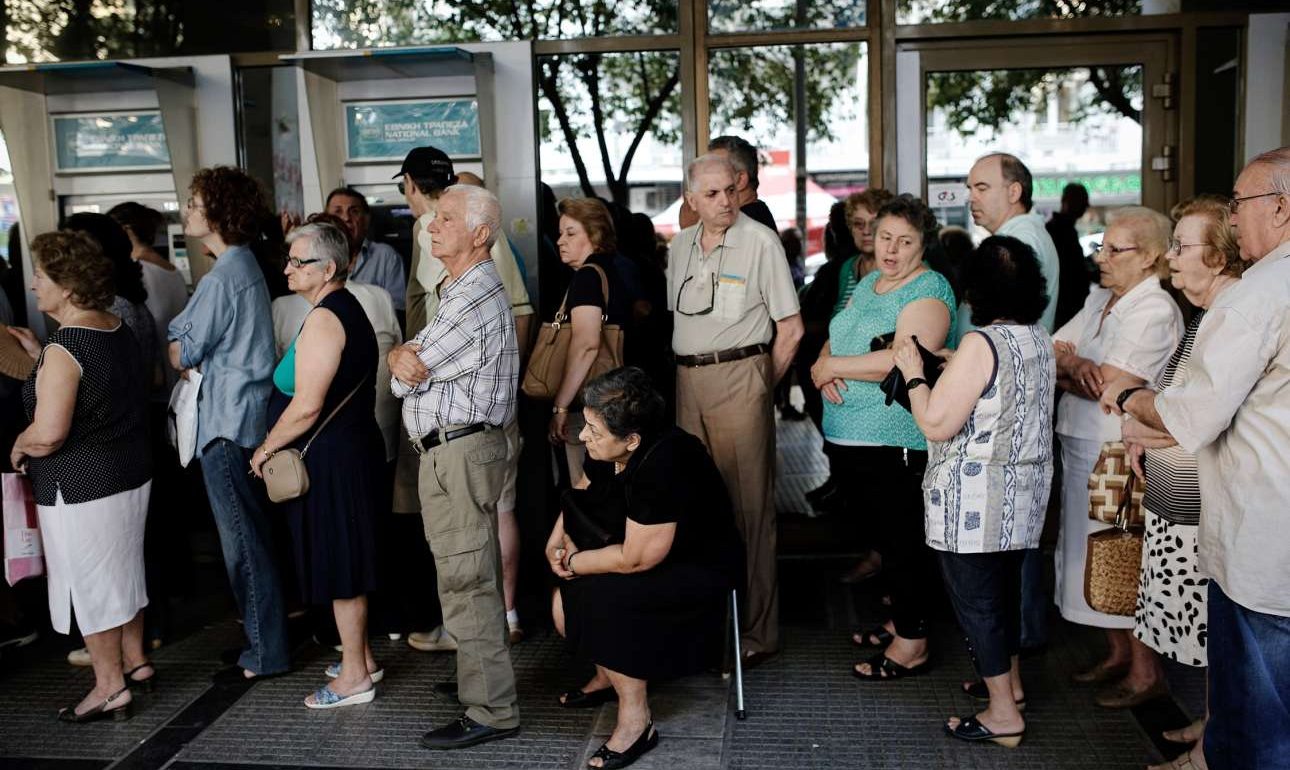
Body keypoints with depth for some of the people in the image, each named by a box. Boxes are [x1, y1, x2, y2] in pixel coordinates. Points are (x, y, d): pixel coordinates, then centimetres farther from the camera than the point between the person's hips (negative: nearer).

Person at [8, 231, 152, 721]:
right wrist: (39, 356, 13)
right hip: (131, 473, 9)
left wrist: (17, 448, -8)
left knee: (89, 582, 5)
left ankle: (110, 688, 16)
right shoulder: (119, 331, 3)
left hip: (80, 487, -9)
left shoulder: (64, 349, -22)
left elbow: (48, 433, -27)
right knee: (122, 569, 21)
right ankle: (135, 661, 34)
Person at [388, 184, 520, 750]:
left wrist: (402, 359, 5)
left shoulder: (473, 300, -17)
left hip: (458, 452, -10)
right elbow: (408, 368, 11)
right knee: (474, 576, 18)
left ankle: (490, 710, 2)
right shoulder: (469, 290, 17)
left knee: (465, 582, -5)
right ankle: (483, 679, 31)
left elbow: (407, 378, -16)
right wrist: (404, 357, -11)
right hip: (465, 448, 10)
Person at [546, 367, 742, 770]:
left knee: (601, 597, -28)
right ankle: (607, 675, 21)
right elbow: (582, 492, 14)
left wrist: (573, 563, -17)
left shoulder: (662, 467, -33)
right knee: (563, 599, -6)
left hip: (697, 572, -9)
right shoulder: (607, 450, -8)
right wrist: (559, 537, -4)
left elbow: (634, 559, -31)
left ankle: (636, 720, -13)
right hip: (636, 550, 9)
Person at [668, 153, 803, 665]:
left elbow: (791, 328, -5)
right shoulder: (681, 245, 12)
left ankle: (757, 631, 4)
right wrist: (685, 369, 10)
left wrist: (760, 386, -2)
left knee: (748, 504, -4)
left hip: (739, 375, -6)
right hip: (687, 378, 6)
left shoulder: (761, 242, -6)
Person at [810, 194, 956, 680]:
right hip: (853, 436, 8)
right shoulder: (868, 282, 16)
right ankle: (900, 620, 33)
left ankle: (912, 644, 12)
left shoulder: (928, 291, -11)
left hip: (898, 441, -8)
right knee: (882, 533, 18)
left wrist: (832, 365, -15)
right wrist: (825, 370, -8)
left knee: (903, 540, 1)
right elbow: (834, 342, 15)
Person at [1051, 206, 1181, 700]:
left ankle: (1145, 673, 17)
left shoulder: (1155, 311, -16)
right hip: (1080, 447, 8)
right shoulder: (1099, 299, 12)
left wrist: (1063, 366, -5)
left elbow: (1108, 385, -22)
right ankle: (1117, 655, 32)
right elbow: (1051, 350, 7)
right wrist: (1076, 366, -15)